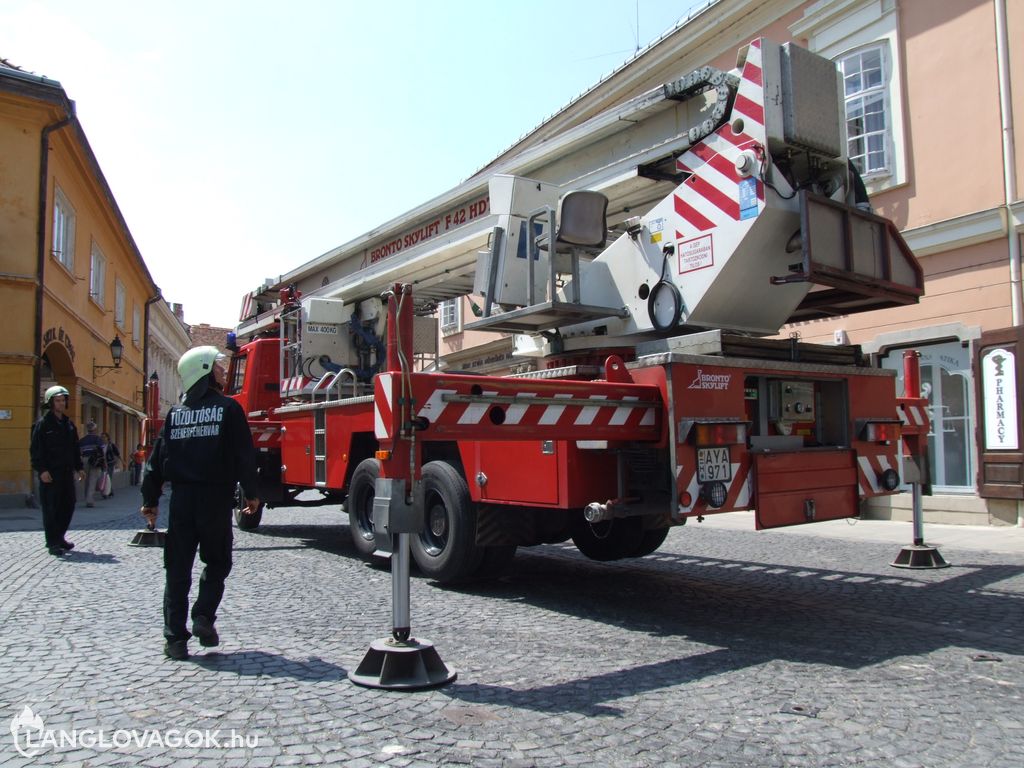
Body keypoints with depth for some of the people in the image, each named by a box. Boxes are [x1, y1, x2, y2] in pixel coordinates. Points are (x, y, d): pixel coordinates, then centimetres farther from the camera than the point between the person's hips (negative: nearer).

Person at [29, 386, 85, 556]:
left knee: (68, 506, 10)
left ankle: (59, 537, 24)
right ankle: (52, 544, 3)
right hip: (50, 473, -7)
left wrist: (78, 467, 15)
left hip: (67, 472, 7)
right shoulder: (43, 424, -5)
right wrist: (41, 470, -17)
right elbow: (35, 449, -10)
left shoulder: (69, 424, 15)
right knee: (51, 508, -3)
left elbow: (75, 448, 20)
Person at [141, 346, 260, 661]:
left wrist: (150, 499, 13)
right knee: (217, 562, 14)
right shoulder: (228, 408, -4)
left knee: (178, 570, 7)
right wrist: (250, 493, 2)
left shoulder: (175, 413, 9)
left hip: (181, 498, 3)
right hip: (216, 497, -3)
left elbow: (158, 457, 9)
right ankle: (204, 617, -2)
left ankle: (175, 637, 7)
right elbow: (244, 454, -6)